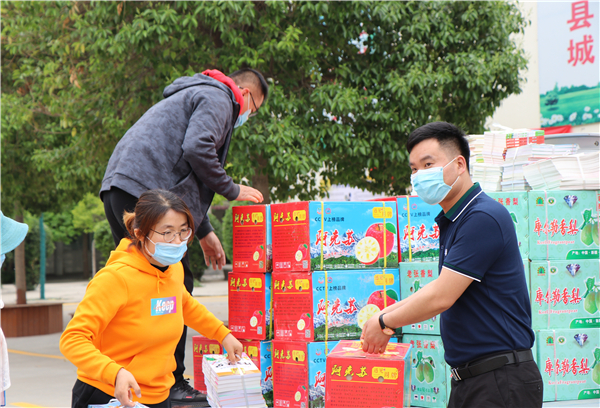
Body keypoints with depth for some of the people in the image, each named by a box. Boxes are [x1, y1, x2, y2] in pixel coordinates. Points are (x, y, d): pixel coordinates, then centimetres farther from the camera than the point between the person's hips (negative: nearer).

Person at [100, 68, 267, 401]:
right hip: (143, 190, -10)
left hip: (117, 189, 10)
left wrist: (204, 232, 35)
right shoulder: (218, 99, 2)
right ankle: (171, 384, -7)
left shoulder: (195, 95, 35)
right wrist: (232, 190, -3)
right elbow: (196, 149, -17)